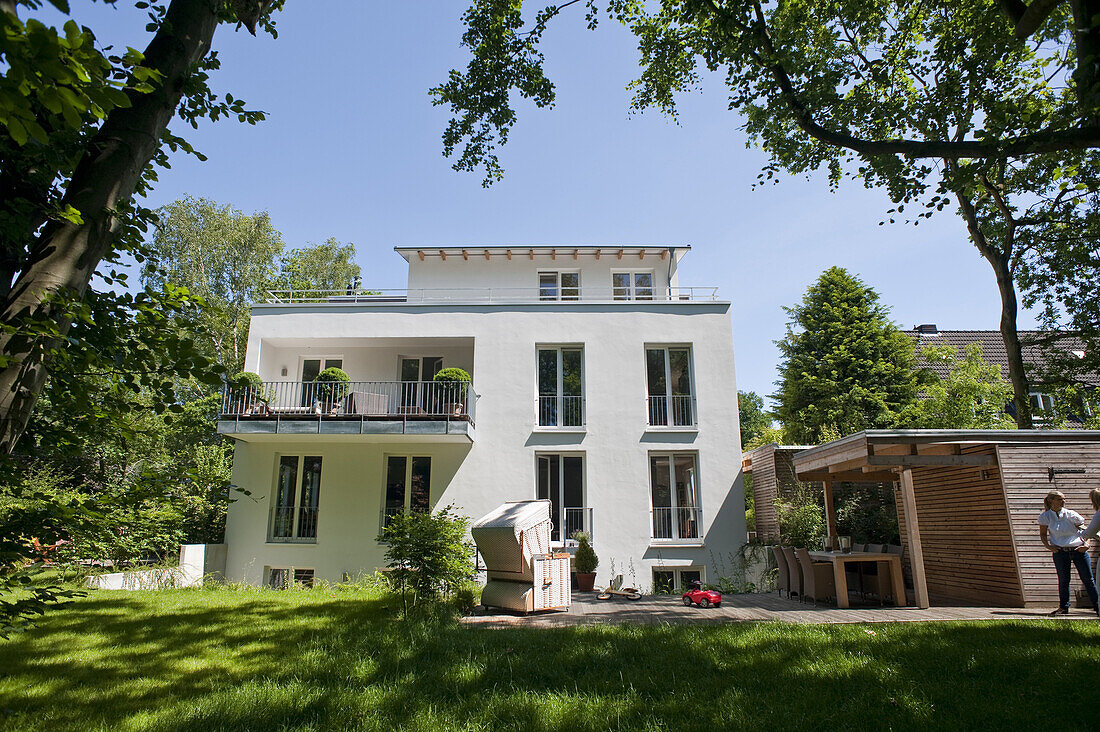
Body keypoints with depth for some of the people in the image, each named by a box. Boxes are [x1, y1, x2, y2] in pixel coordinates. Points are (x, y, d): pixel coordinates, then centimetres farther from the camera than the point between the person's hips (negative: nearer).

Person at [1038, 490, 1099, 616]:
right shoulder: (1045, 516, 0)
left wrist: (1087, 544, -10)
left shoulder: (1071, 515, -1)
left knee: (1088, 579, 4)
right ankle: (1064, 607, 14)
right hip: (1060, 552, 0)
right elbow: (1043, 534, 9)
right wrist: (1048, 546, -6)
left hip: (1078, 549, 0)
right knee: (1063, 580, 4)